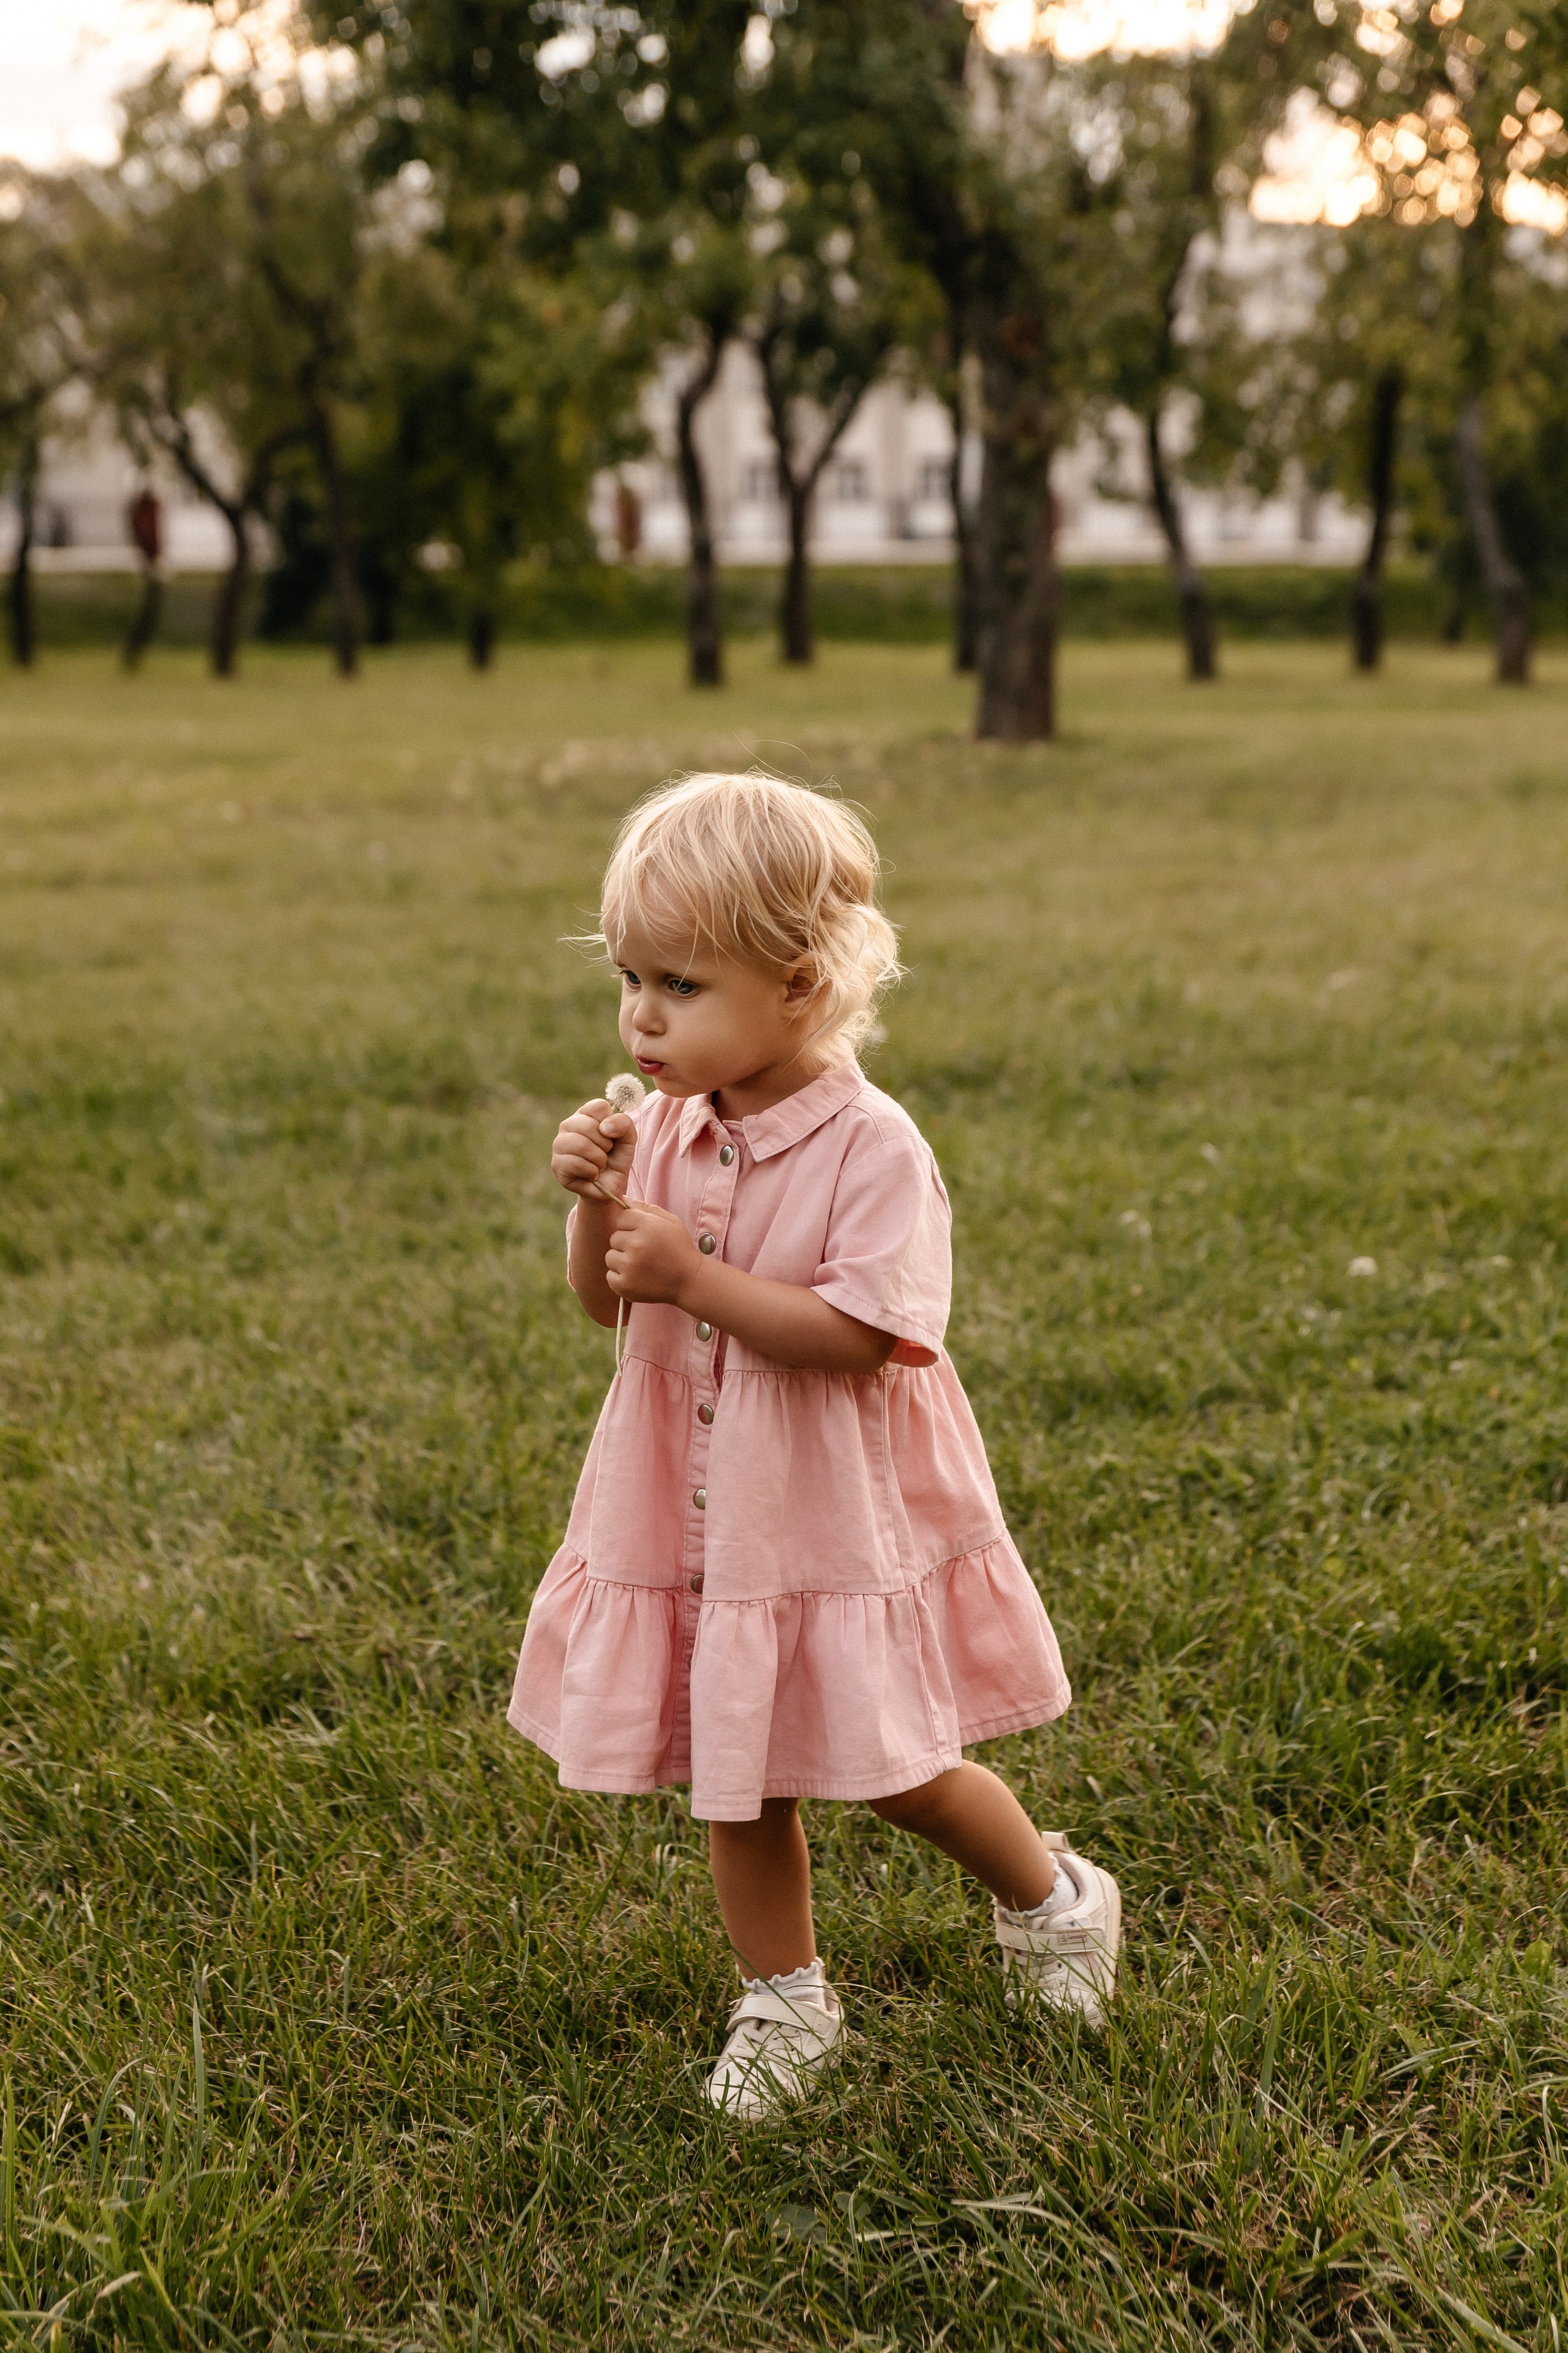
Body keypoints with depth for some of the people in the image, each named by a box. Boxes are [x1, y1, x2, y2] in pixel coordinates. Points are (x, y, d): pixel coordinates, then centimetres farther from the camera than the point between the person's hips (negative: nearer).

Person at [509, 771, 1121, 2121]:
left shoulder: (872, 1148, -19)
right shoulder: (666, 1134, 0)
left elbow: (857, 1335, -25)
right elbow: (606, 1305, 5)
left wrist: (694, 1274, -27)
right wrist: (596, 1203, -14)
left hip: (840, 1521, -5)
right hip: (701, 1522, 6)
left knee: (895, 1772, 7)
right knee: (735, 1782, 14)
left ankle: (1052, 1899, 35)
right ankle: (784, 2001, 34)